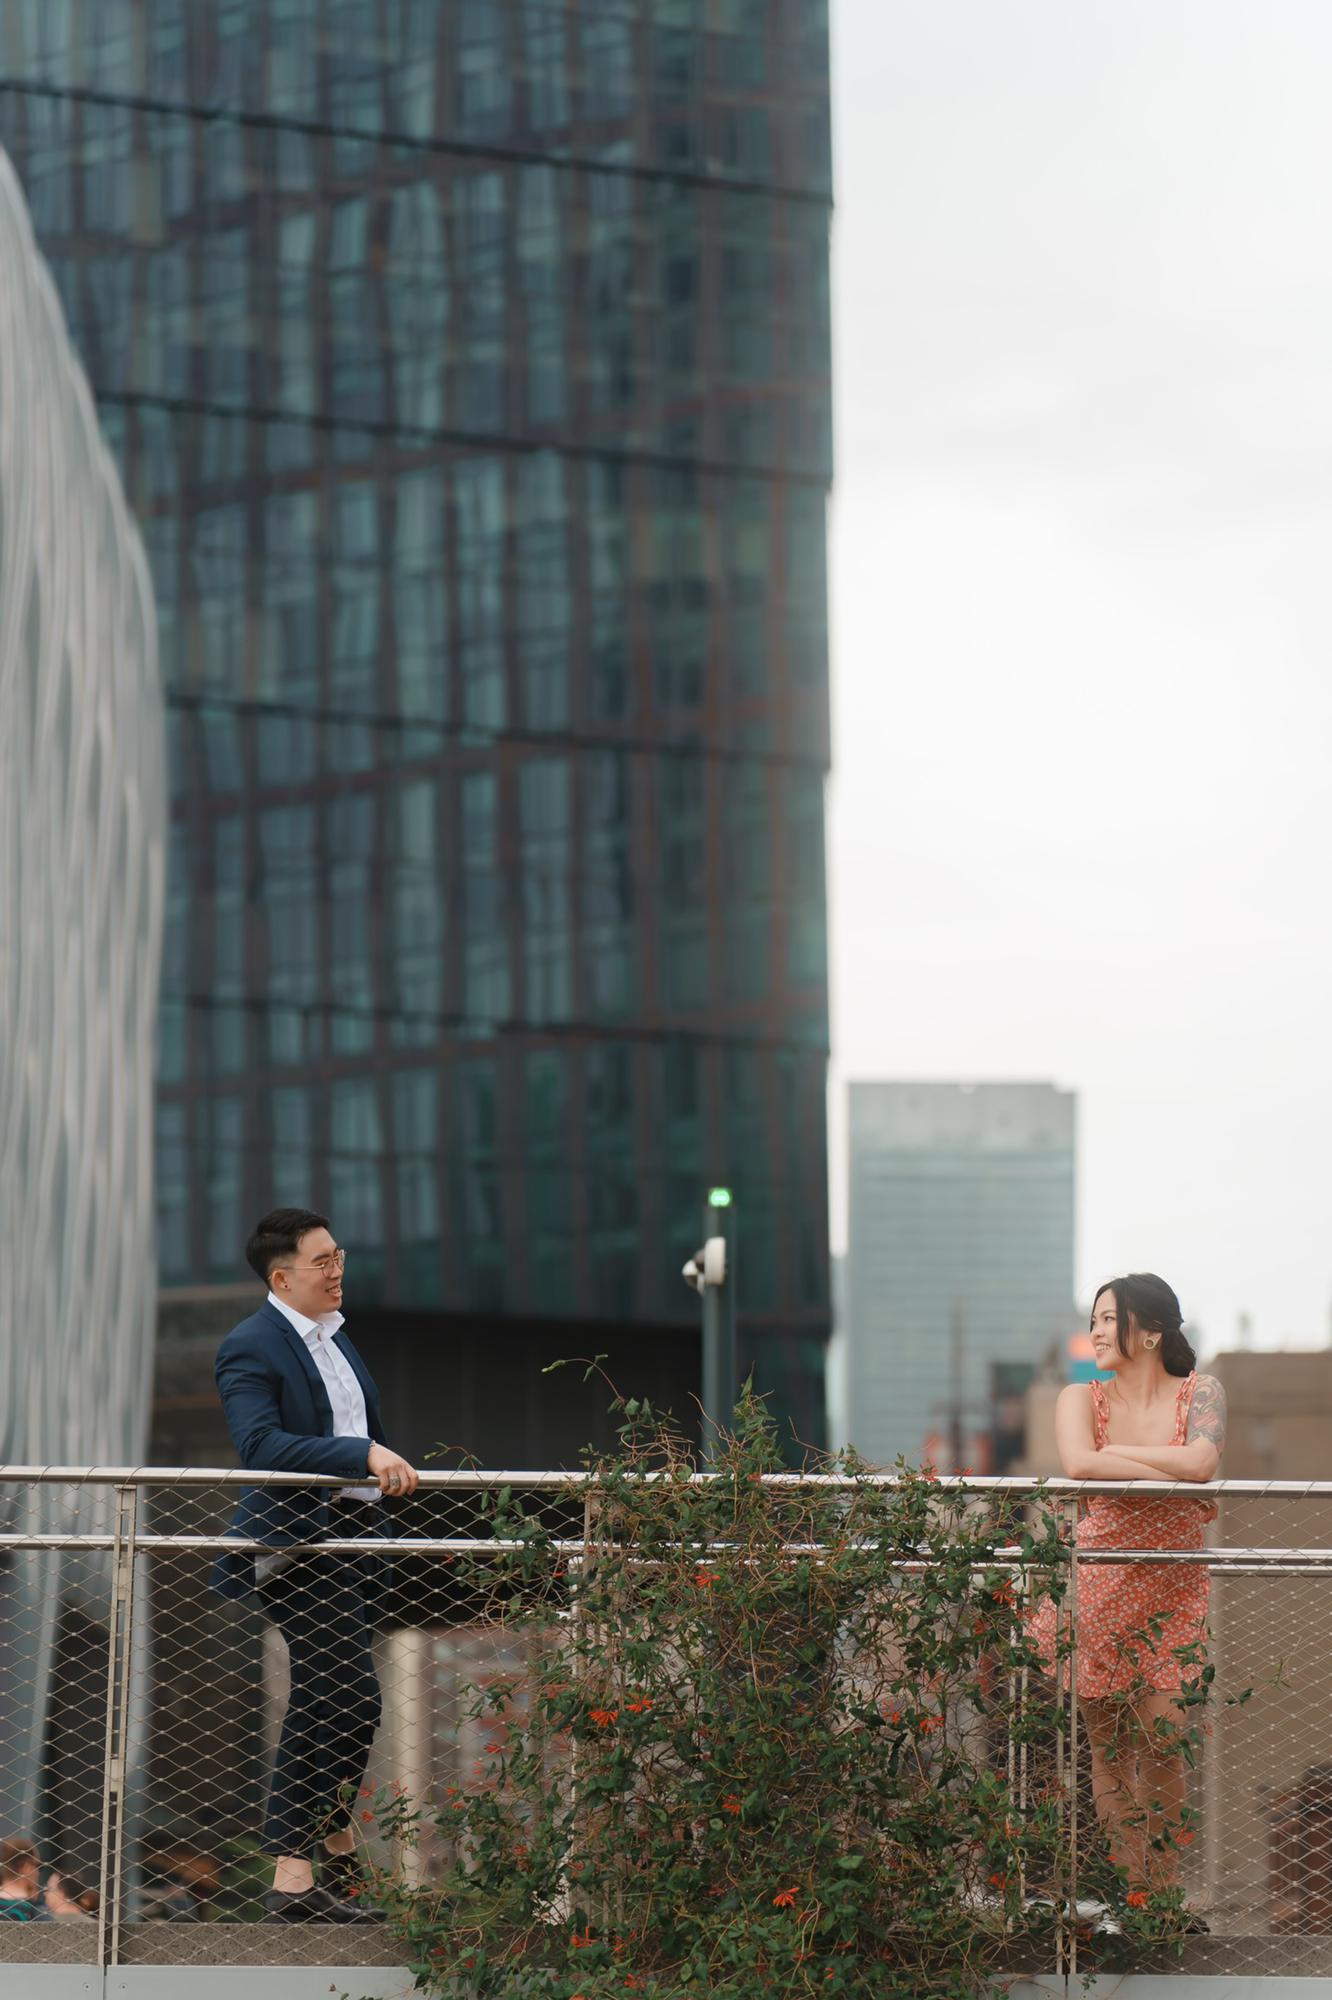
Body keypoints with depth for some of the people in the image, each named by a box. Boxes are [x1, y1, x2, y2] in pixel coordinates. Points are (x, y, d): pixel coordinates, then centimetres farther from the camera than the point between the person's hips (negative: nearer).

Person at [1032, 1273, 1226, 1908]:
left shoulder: (1199, 1394, -1)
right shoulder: (1081, 1399, -1)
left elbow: (1200, 1461, -21)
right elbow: (1078, 1465, -22)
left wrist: (1113, 1452, -14)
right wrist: (1173, 1480, -20)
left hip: (1172, 1594, 0)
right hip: (1097, 1588, 0)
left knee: (1163, 1745, -3)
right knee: (1109, 1750, 2)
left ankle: (1163, 1892, 10)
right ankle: (1128, 1892, 9)